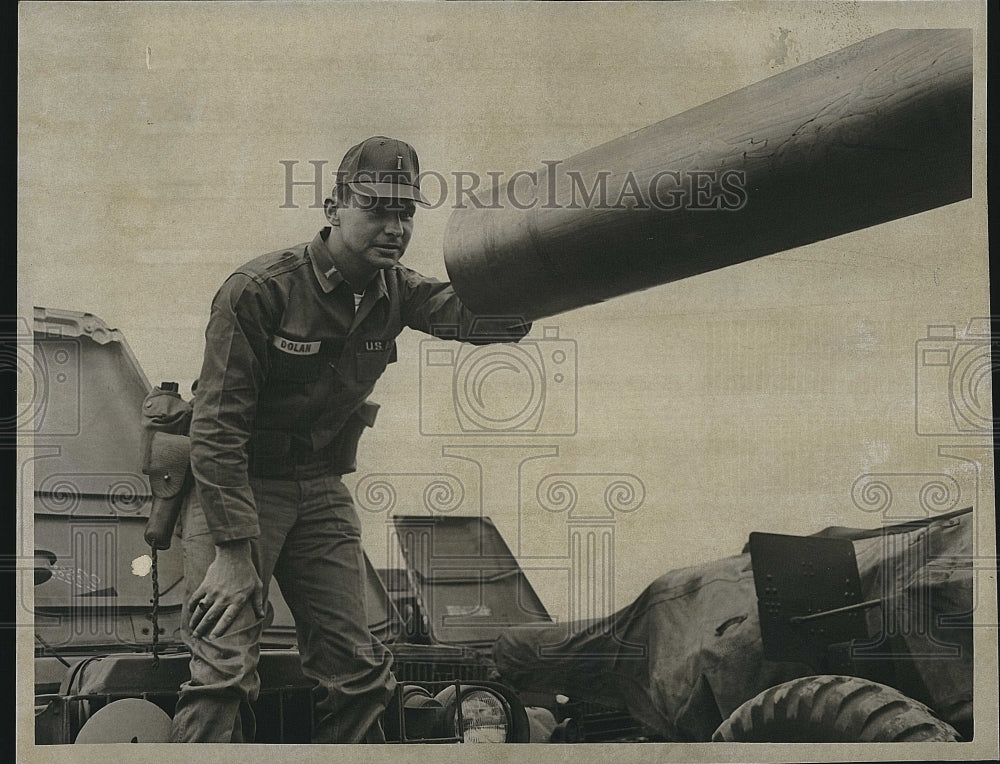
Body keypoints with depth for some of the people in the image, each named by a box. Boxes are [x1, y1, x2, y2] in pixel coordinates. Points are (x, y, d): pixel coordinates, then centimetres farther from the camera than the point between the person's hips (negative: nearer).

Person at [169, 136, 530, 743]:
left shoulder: (395, 292, -1)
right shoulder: (259, 290, -19)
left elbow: (494, 319, -12)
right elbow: (218, 425, -20)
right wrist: (233, 549, -24)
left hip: (323, 491, 6)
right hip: (238, 488, -6)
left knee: (356, 671, 7)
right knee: (223, 666, -13)